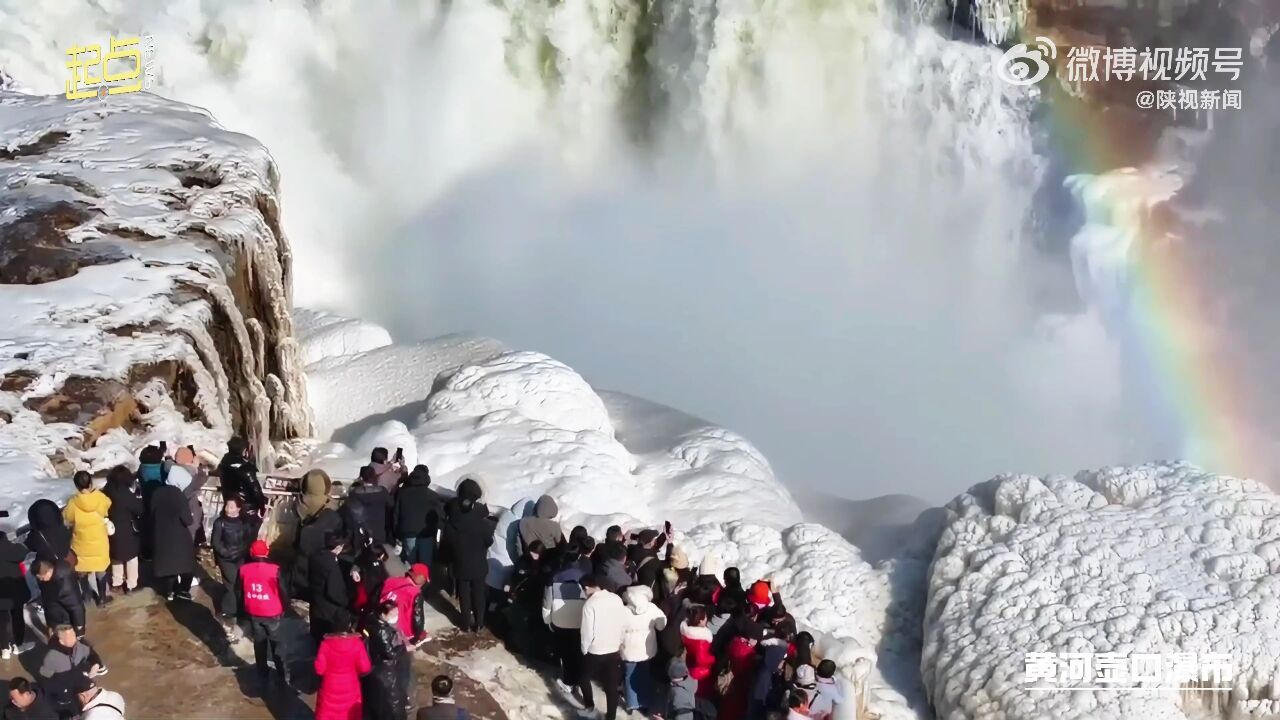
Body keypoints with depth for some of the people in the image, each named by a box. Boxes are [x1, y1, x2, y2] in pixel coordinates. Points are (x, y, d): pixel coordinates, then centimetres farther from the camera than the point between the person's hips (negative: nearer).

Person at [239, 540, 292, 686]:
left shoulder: (243, 570, -8)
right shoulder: (274, 570, -20)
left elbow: (239, 592, 4)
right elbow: (283, 591, -13)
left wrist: (245, 608, 19)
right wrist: (284, 608, 6)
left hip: (253, 613, 3)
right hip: (272, 614, -3)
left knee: (259, 644, 20)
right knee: (279, 645, 11)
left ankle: (262, 675, 30)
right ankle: (285, 677, 15)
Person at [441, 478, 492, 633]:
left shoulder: (450, 522, -16)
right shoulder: (482, 522, -22)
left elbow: (447, 542, -6)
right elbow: (489, 541, -8)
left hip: (460, 564, 1)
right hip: (478, 564, -1)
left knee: (464, 594, 16)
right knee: (478, 594, 15)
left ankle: (466, 623, 26)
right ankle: (478, 623, 24)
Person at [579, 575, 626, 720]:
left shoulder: (590, 604, -19)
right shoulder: (617, 599, -4)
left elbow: (587, 631, -16)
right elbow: (623, 623, 4)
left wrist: (584, 650, 0)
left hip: (595, 651, -4)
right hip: (614, 650, 4)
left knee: (585, 677, 24)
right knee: (612, 686, 10)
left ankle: (589, 704, 40)